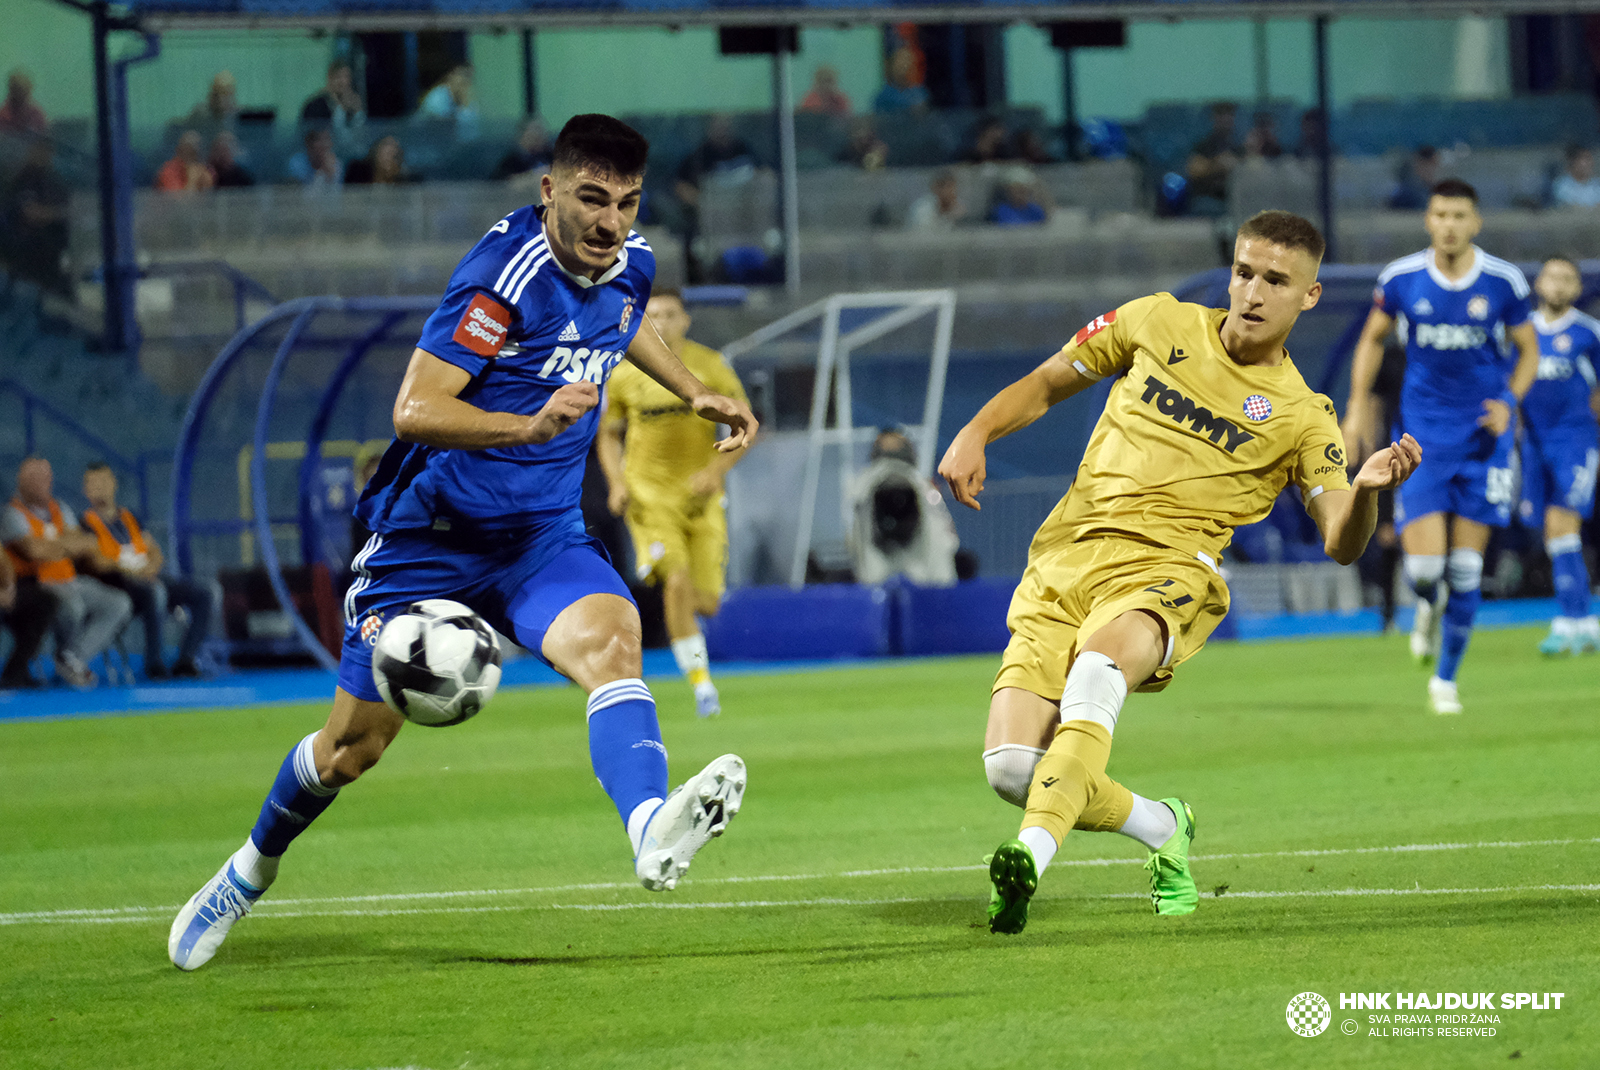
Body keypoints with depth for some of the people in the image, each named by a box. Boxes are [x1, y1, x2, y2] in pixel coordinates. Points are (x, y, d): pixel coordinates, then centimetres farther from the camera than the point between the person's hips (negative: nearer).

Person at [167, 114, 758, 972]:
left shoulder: (627, 264, 1)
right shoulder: (506, 272, -22)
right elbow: (414, 410, -28)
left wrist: (695, 394, 21)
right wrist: (532, 426, -40)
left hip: (541, 537, 4)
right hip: (432, 536, -4)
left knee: (612, 641, -29)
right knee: (354, 744, 7)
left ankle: (653, 833, -53)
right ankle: (253, 868, 36)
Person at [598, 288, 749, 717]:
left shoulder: (711, 368, -4)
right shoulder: (624, 377, -2)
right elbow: (609, 434, 12)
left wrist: (716, 470, -17)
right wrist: (617, 483, -4)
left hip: (700, 495, 1)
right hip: (648, 495, -1)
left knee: (706, 604, 0)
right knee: (677, 581, -21)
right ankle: (701, 683, -13)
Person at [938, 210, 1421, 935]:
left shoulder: (1301, 417, 7)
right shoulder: (1158, 324, 14)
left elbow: (1341, 543, -2)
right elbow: (1046, 383, 24)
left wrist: (1367, 489, -24)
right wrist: (974, 434, 6)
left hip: (1165, 571, -3)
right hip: (1062, 567, 3)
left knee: (1097, 663, -39)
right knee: (1011, 767, -13)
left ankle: (1033, 853, -55)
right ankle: (1163, 829, 16)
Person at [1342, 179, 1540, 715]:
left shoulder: (1504, 283, -6)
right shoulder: (1400, 279, -4)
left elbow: (1528, 351, 7)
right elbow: (1372, 338, 13)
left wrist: (1509, 402, -10)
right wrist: (1358, 405, 5)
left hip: (1483, 436, 0)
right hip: (1423, 436, 0)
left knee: (1465, 568, 0)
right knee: (1424, 564, -12)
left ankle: (1445, 678, 17)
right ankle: (1426, 608, 26)